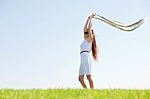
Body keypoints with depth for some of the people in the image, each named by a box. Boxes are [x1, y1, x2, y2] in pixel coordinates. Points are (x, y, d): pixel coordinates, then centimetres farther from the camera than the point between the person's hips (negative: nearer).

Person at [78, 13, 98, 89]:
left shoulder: (89, 39, 6)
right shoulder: (85, 40, 25)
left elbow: (89, 27, 4)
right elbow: (85, 28, 31)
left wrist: (91, 18, 13)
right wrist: (88, 18, 35)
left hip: (86, 57, -8)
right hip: (82, 60, 8)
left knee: (88, 77, -13)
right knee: (80, 78, 1)